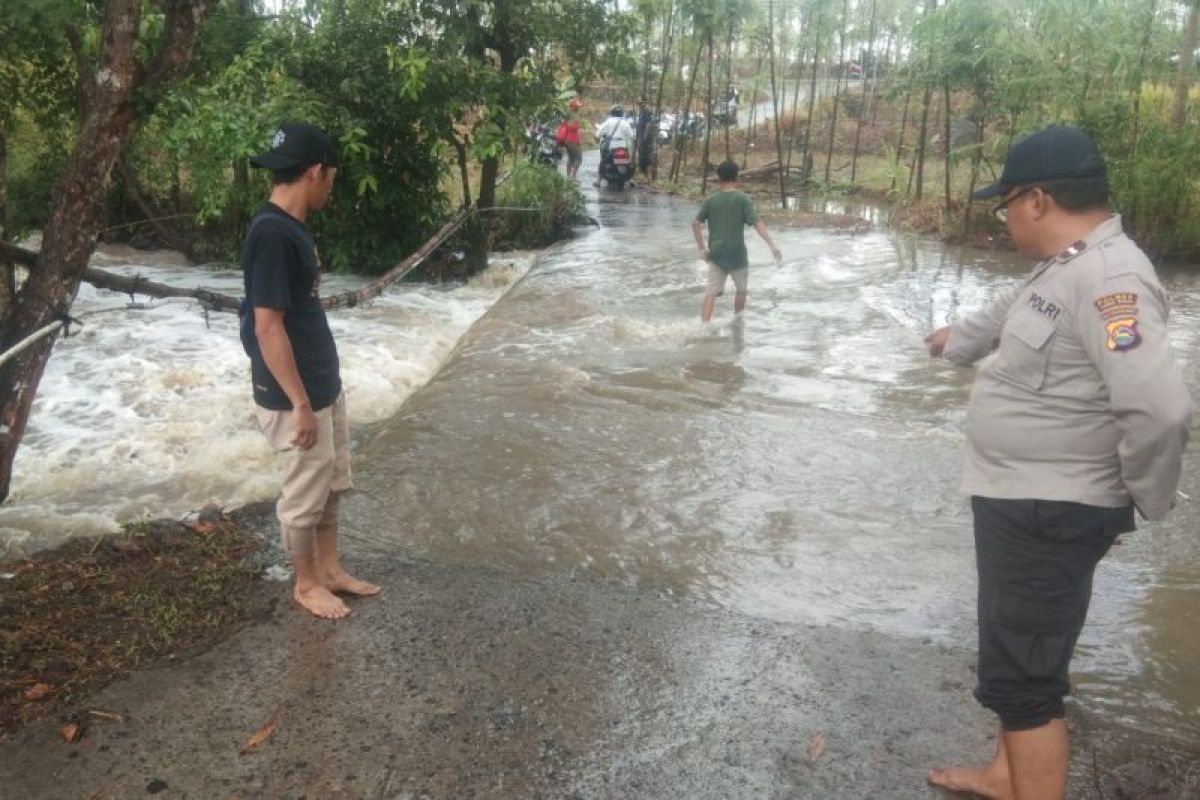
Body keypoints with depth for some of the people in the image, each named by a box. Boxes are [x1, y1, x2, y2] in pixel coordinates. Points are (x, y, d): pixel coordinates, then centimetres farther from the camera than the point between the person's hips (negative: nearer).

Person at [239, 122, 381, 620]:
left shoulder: (291, 227, 7)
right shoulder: (271, 234, -23)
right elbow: (267, 327, -25)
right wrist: (299, 403, -22)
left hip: (325, 387, 10)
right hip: (294, 397, -10)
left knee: (330, 485, 20)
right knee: (304, 496, 8)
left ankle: (330, 570, 36)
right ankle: (306, 584, 26)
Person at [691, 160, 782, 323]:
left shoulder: (710, 200, 3)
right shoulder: (742, 199, -5)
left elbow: (695, 224, -1)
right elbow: (757, 223, -13)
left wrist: (702, 248, 4)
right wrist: (772, 245, -15)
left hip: (716, 254, 2)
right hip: (737, 254, -2)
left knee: (711, 292, -1)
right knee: (742, 288, 21)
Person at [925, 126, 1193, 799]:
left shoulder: (1109, 277, -24)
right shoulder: (1063, 267, 10)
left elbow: (1161, 409, -34)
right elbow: (1006, 317, 31)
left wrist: (1145, 501, -18)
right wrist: (956, 339, 49)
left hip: (1049, 513, -11)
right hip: (1019, 500, 11)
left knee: (1020, 676, -1)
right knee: (1016, 652, 25)